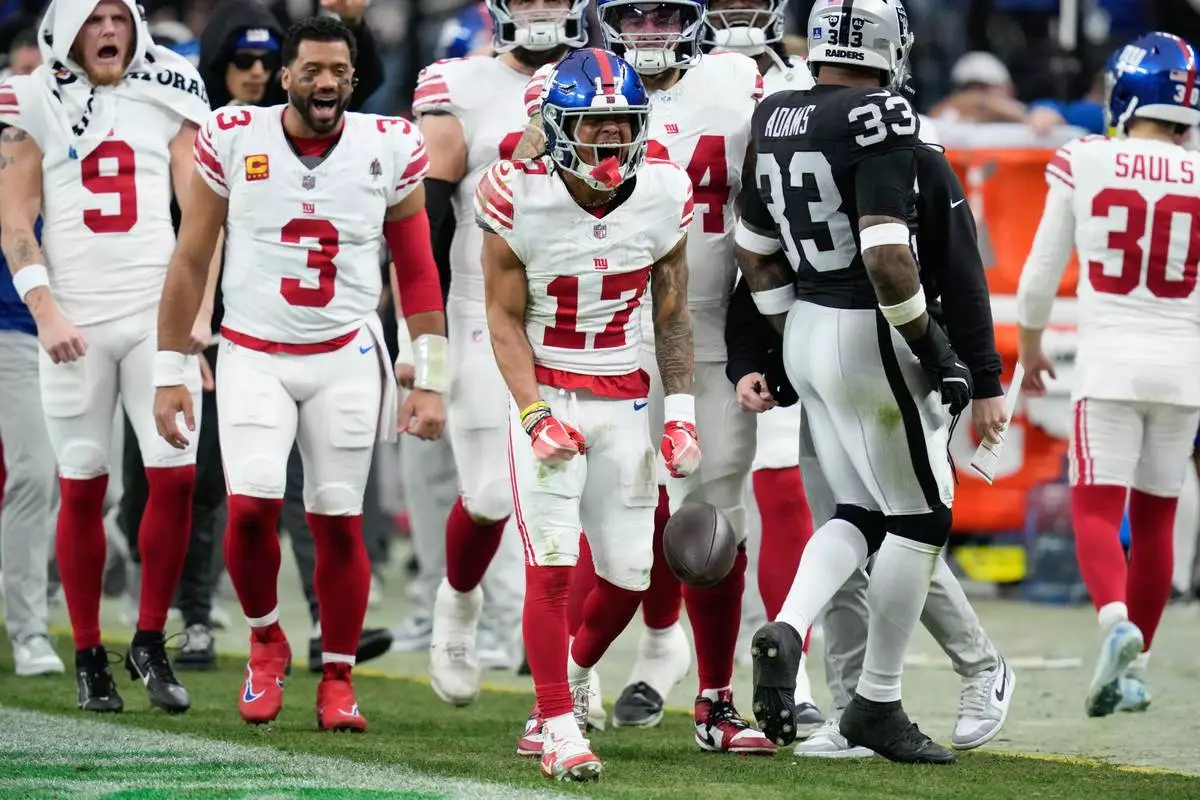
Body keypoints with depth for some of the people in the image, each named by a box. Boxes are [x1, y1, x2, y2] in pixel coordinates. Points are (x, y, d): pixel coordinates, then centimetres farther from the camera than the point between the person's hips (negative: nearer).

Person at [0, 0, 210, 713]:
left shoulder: (169, 97, 6)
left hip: (157, 312, 1)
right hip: (75, 319, -1)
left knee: (176, 477, -8)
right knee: (82, 488, 1)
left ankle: (150, 642, 6)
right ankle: (89, 658, 10)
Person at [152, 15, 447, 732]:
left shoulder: (389, 149, -2)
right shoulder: (234, 141, -4)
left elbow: (418, 274, 6)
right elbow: (190, 263, 3)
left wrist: (432, 382, 2)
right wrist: (169, 373, 2)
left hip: (346, 360, 1)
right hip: (254, 357, -1)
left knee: (340, 521, 1)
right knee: (251, 505, -17)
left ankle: (338, 681, 16)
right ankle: (266, 640, 9)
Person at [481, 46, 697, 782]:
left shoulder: (664, 196, -5)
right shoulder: (522, 200, -14)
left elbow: (673, 314, 5)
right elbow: (506, 318, -7)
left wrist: (682, 412, 0)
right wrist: (535, 417, -16)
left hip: (625, 401, 3)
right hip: (548, 394, -3)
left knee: (629, 574, 3)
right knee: (552, 565, -10)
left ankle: (572, 674, 32)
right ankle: (561, 726, -1)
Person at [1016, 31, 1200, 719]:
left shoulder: (1083, 164, -5)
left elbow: (1042, 271, 4)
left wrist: (1030, 344, 21)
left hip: (1109, 363, -2)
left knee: (1097, 510, -2)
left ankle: (1117, 620, -30)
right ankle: (1136, 668, 21)